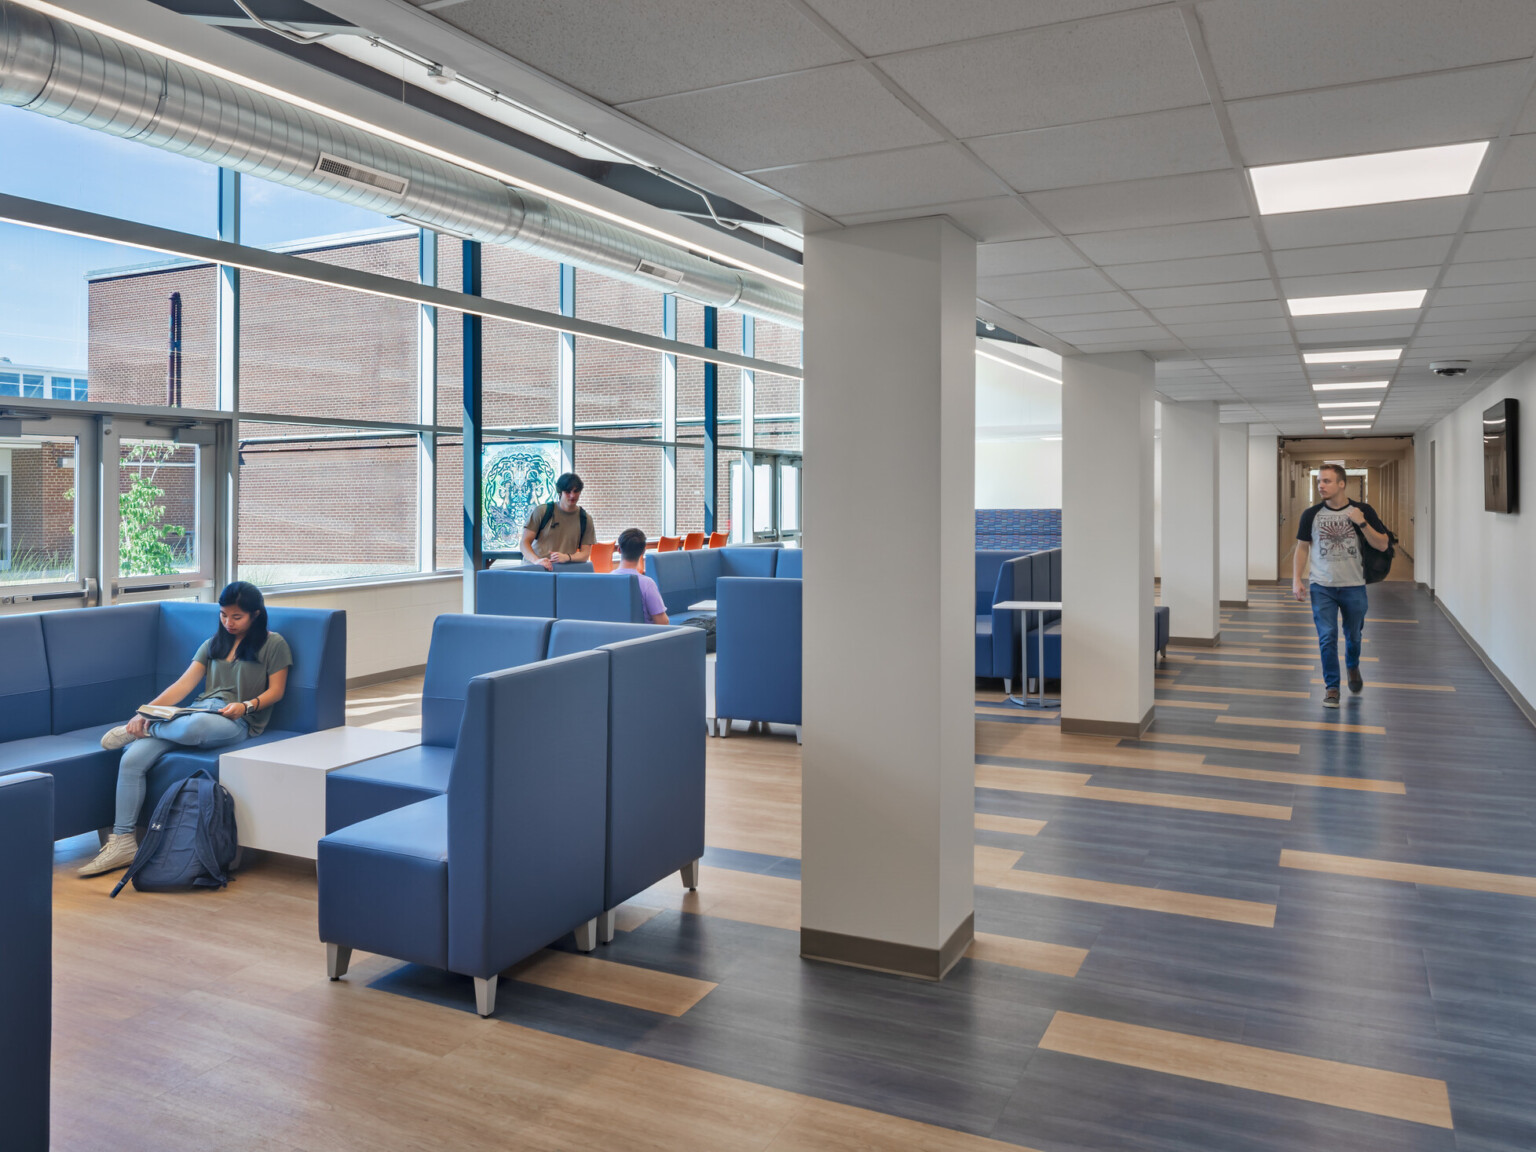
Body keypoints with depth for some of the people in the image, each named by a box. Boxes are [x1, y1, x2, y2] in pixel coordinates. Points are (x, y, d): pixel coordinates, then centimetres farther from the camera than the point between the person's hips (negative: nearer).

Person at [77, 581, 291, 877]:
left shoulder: (273, 644, 8)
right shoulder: (213, 644, 23)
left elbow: (276, 690, 5)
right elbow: (184, 684, 12)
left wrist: (247, 705, -14)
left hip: (237, 721, -6)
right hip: (199, 710, 6)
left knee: (193, 726, -43)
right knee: (132, 759, -19)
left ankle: (138, 731, -9)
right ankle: (123, 842, -13)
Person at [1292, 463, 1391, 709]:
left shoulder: (1363, 511, -3)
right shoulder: (1311, 514, -1)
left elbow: (1382, 545, -5)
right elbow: (1302, 548, 6)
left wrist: (1362, 523, -19)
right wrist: (1296, 580, -3)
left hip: (1354, 586, 0)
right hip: (1322, 587, 0)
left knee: (1353, 636, 15)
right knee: (1327, 638, -6)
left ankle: (1353, 668, 45)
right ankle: (1331, 687, 5)